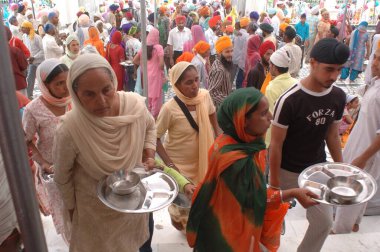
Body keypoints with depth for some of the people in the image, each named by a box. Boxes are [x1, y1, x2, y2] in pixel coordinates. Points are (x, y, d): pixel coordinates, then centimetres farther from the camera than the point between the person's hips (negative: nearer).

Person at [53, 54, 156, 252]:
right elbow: (62, 176, -12)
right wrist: (70, 206, 1)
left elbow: (150, 127, 2)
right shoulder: (69, 130, -31)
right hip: (95, 206, -3)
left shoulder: (135, 104, -23)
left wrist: (149, 154, -12)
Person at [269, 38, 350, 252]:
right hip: (288, 172, -5)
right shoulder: (290, 100, -24)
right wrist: (274, 180, -12)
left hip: (318, 170, 5)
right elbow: (276, 144, -17)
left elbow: (332, 134, 8)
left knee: (325, 222, 14)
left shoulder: (339, 97, -5)